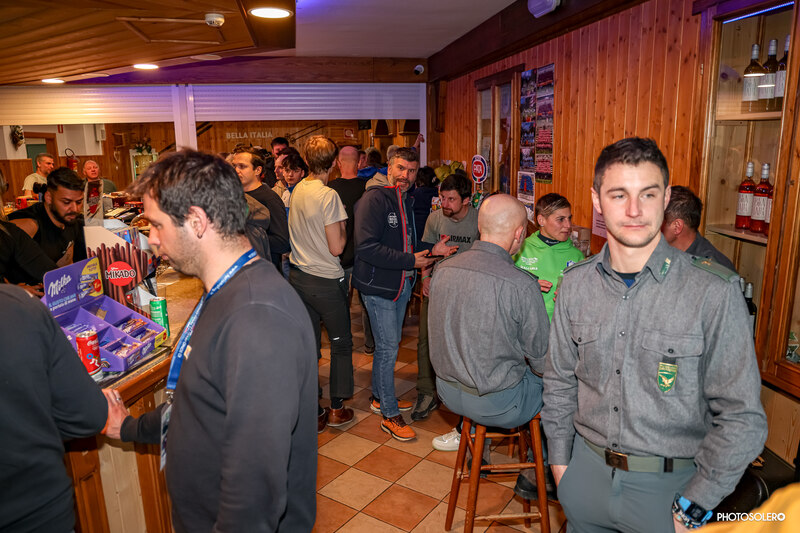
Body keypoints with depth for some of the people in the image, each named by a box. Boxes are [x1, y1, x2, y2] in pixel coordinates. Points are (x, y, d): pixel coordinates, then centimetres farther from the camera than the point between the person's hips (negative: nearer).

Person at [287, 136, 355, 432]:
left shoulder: (297, 190, 3)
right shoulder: (328, 196, -18)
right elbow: (336, 247, -19)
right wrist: (342, 227, -2)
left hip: (298, 276, 6)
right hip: (325, 280, -6)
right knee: (341, 343, 12)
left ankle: (312, 412, 21)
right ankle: (337, 409, 20)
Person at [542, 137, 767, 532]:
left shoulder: (714, 292, -16)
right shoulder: (576, 283, -4)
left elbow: (741, 418, -12)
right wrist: (559, 458, 6)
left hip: (667, 484, -3)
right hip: (585, 470, 3)